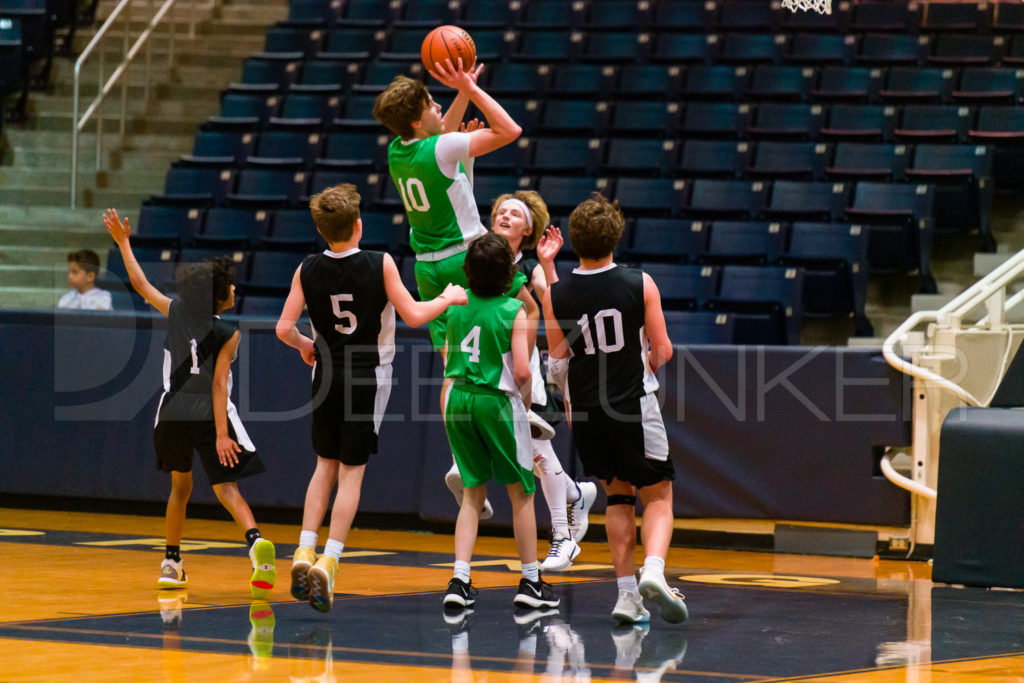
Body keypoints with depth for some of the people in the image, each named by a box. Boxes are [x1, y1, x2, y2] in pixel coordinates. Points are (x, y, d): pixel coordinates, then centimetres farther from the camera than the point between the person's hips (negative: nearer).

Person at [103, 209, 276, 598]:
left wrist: (123, 242, 28)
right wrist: (221, 434, -15)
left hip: (173, 415, 4)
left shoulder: (176, 312, 3)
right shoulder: (228, 333, -7)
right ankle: (256, 541, -34)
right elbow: (219, 384, -13)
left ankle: (172, 562, 22)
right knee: (226, 488, -8)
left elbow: (141, 284, 16)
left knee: (180, 487, 22)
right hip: (209, 416, -4)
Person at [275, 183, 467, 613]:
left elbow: (284, 328, -6)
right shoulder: (380, 265, -12)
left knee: (325, 465, 18)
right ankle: (328, 562, -7)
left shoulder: (308, 270, -4)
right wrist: (449, 299, 5)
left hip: (327, 374, 3)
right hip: (368, 376, -3)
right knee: (351, 470, 2)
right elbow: (413, 316, -13)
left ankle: (305, 552, 6)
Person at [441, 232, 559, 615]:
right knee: (521, 494, 10)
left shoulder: (458, 307, 2)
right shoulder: (514, 312, -12)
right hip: (498, 401, -4)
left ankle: (459, 580, 0)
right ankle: (531, 582, 16)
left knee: (473, 494, 13)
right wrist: (525, 399, 1)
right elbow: (522, 371, -16)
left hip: (459, 398, 4)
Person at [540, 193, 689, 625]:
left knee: (618, 497, 18)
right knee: (657, 496, 8)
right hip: (634, 406, -2)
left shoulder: (556, 295, -6)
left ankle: (627, 592, 10)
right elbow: (662, 351, -1)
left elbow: (558, 360, 4)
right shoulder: (640, 285, -9)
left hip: (586, 411, 2)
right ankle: (653, 570, -19)